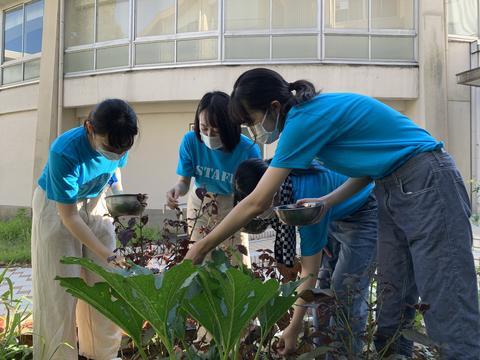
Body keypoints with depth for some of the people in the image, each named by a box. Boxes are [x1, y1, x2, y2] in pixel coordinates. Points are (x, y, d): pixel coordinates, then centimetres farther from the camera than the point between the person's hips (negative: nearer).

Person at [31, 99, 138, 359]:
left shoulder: (119, 142, -20)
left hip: (94, 202, 5)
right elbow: (68, 216, -27)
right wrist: (108, 256, -28)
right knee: (61, 287, -4)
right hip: (56, 205, -4)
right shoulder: (64, 152, -35)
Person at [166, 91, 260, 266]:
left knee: (237, 258, -4)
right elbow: (184, 181, -12)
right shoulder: (190, 141, -21)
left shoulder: (248, 150, -26)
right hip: (200, 203, 2)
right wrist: (177, 189, -35)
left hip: (233, 205, -1)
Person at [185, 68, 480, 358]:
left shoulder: (304, 120, -19)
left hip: (426, 182, -9)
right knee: (392, 297, 8)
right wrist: (326, 202, 1)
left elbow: (256, 204, -20)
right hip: (393, 190, 9)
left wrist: (201, 247, -11)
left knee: (446, 305, -6)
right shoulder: (317, 112, 8)